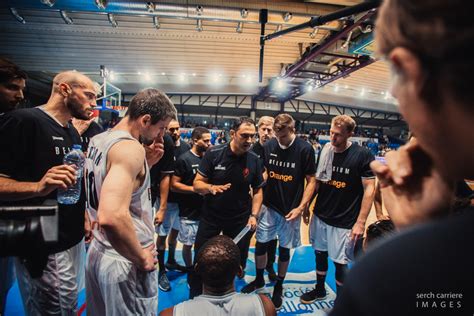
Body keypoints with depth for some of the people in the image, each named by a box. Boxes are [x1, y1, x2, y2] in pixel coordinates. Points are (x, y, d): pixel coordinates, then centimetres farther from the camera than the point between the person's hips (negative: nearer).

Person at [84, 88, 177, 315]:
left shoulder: (97, 140, 5)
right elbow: (112, 217, -37)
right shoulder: (130, 147, -25)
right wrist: (142, 258, -22)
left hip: (99, 252, 9)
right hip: (126, 262, -9)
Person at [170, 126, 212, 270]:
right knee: (188, 244, 11)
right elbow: (174, 185, -12)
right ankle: (189, 269, 33)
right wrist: (195, 189, -19)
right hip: (189, 212, -4)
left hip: (206, 209, 5)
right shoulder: (184, 159, -11)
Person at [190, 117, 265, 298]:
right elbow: (197, 184, -12)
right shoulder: (213, 154, -15)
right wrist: (211, 187, -33)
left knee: (236, 262, 15)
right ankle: (194, 297, 37)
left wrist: (254, 215, -9)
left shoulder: (254, 160, -9)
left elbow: (258, 190, 2)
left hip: (240, 219, 2)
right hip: (210, 216, -1)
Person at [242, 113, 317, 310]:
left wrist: (300, 207, -15)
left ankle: (279, 287, 37)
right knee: (260, 244, 12)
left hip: (290, 210, -3)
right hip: (268, 207, 3)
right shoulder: (268, 146, -4)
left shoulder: (305, 149, -13)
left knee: (284, 250, 13)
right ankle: (259, 280, 39)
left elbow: (311, 181, -9)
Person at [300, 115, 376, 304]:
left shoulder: (363, 155, -13)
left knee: (340, 262, 8)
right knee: (320, 253, 18)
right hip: (320, 216, 4)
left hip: (344, 222, -4)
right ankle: (320, 290, 42)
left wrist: (361, 222, -14)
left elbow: (369, 189, -11)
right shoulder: (325, 151, -1)